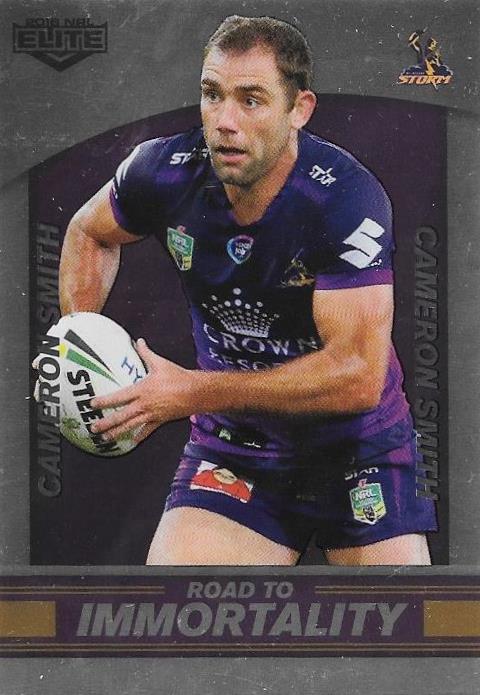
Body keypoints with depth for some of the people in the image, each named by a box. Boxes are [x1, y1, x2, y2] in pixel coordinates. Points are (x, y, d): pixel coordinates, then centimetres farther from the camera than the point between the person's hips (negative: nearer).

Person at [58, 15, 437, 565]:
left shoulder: (347, 199, -24)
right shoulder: (165, 172, -10)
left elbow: (359, 376, -29)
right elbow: (89, 232, 14)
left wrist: (194, 392, -28)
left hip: (359, 453, -2)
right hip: (233, 447, 2)